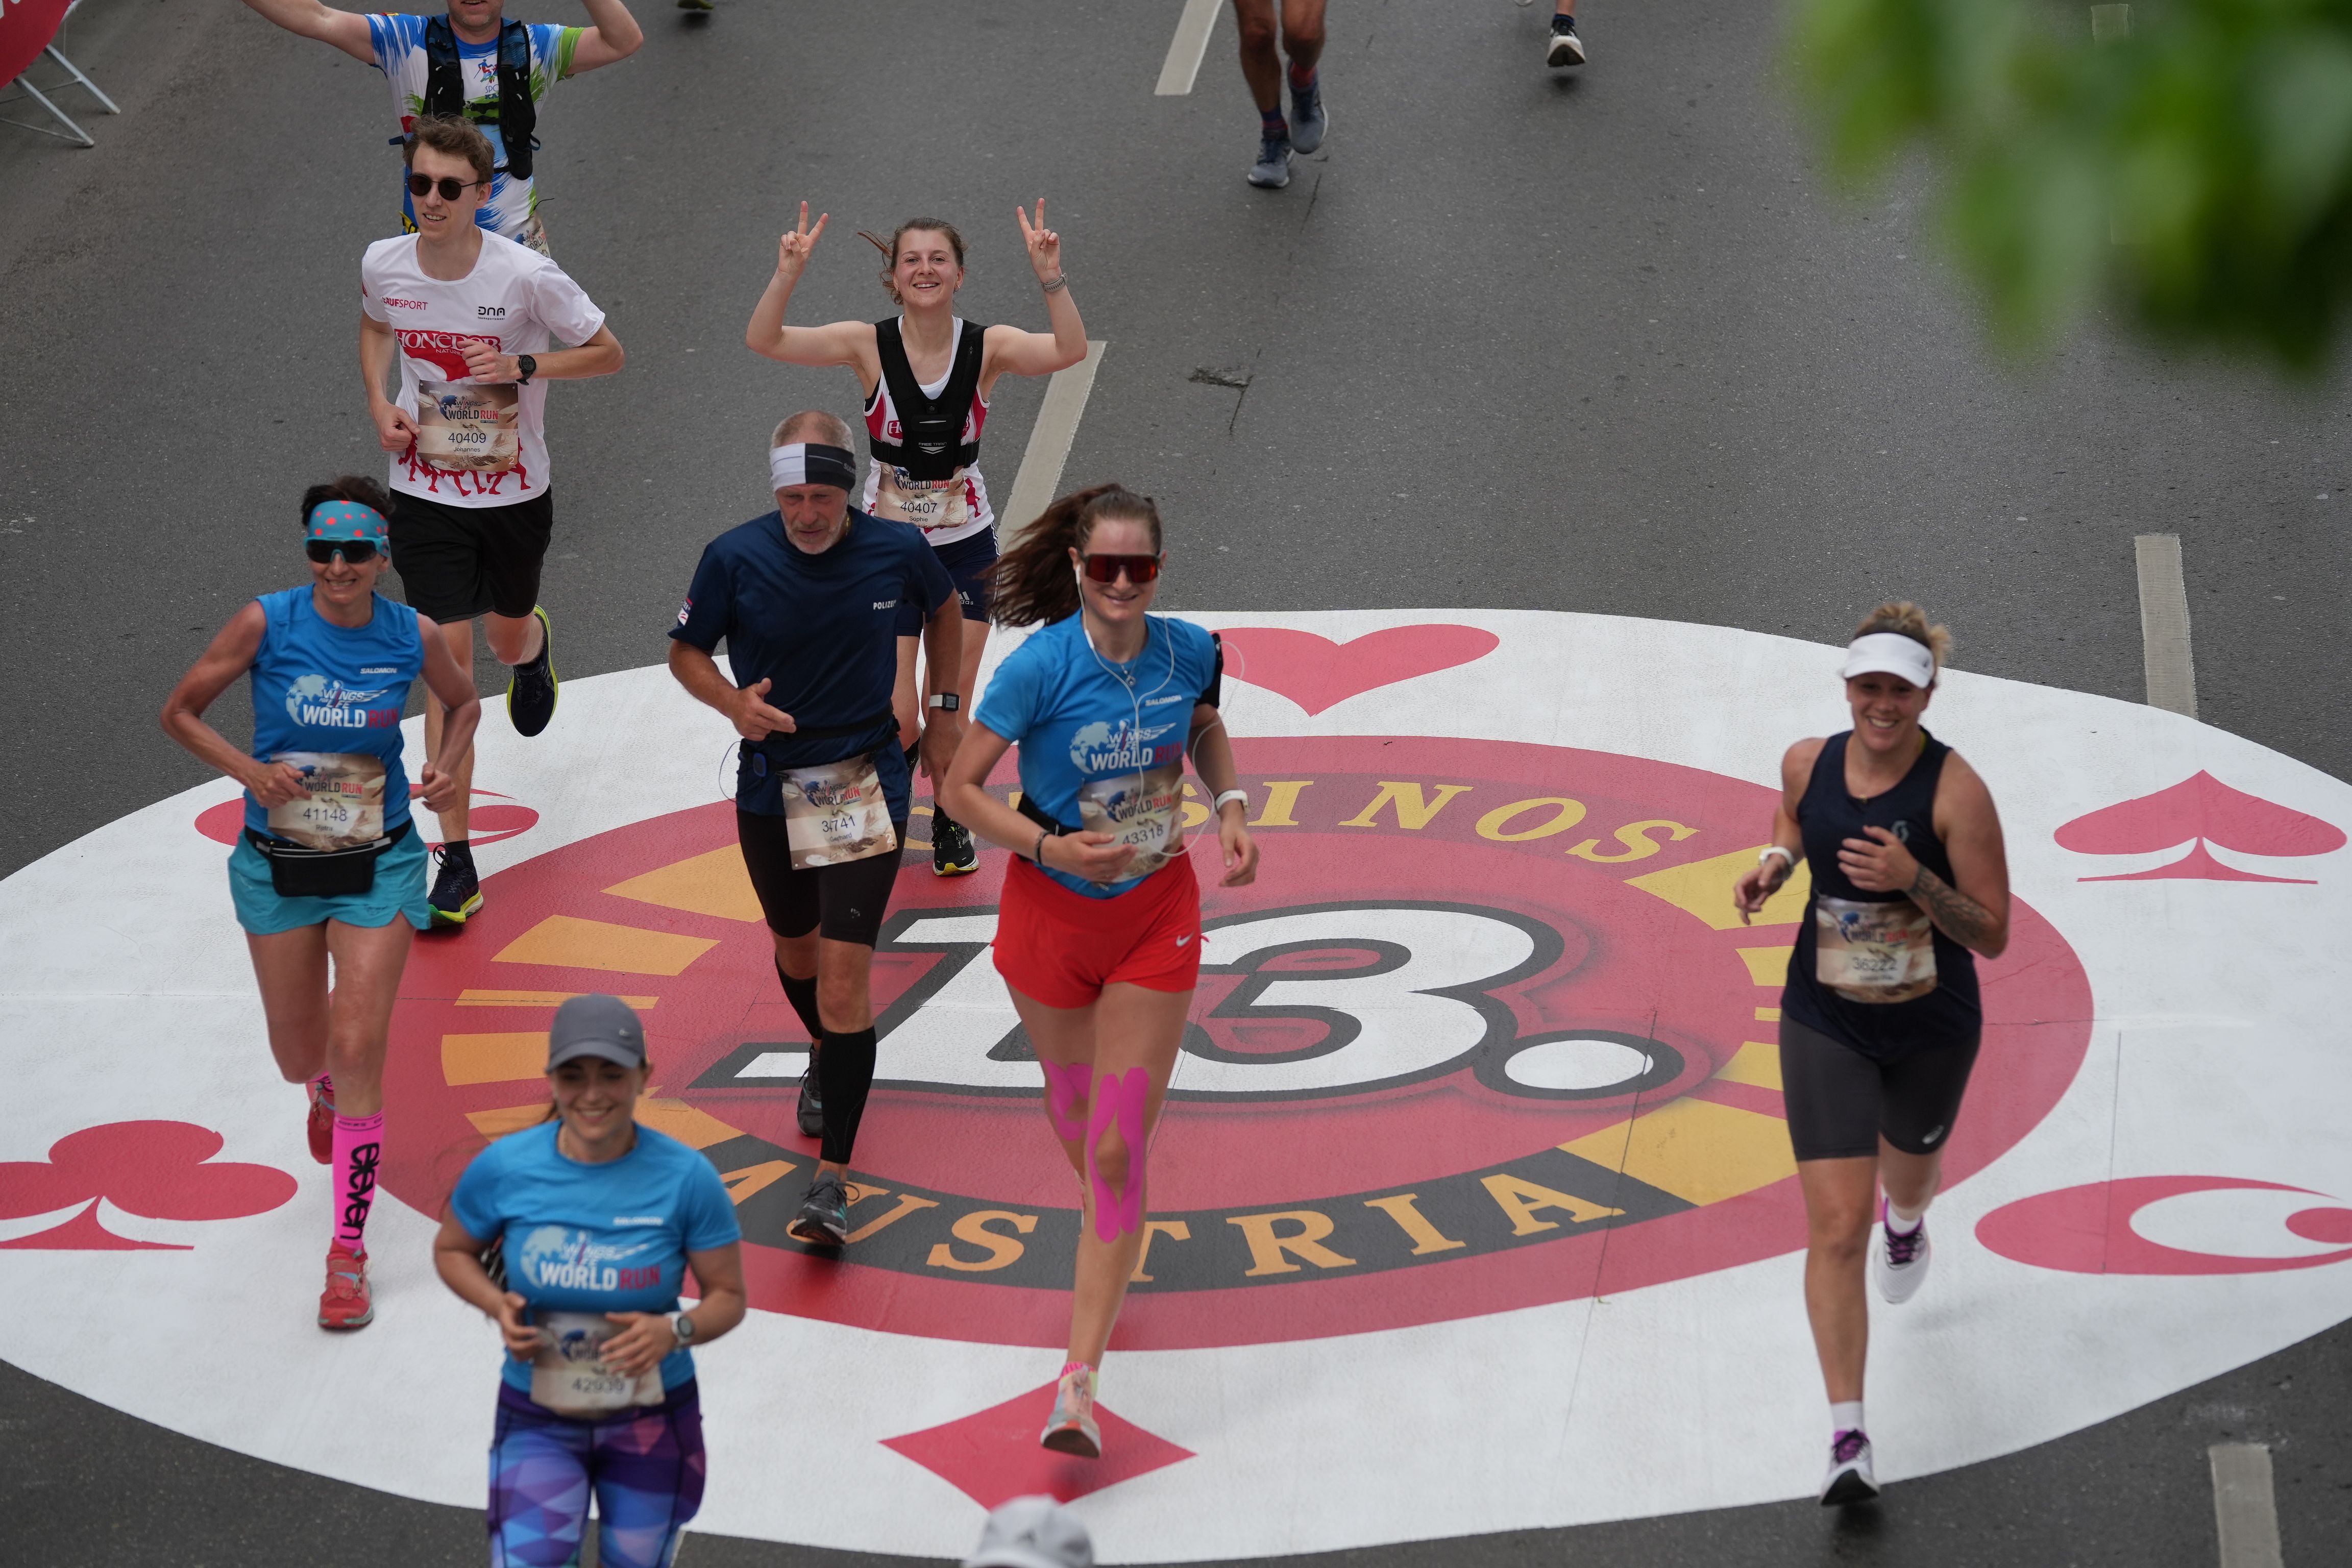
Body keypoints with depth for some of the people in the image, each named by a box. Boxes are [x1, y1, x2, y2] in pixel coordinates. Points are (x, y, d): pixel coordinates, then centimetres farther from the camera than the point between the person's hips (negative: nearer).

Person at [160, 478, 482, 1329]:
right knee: (300, 1057, 14)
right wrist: (248, 769, -19)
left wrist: (448, 765, -7)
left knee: (358, 1051, -10)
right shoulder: (266, 624, -14)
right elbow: (179, 712, -4)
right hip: (278, 867, 1)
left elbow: (464, 701, 13)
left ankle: (349, 1252, -1)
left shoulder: (411, 636, -9)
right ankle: (327, 1092, 56)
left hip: (378, 868, -1)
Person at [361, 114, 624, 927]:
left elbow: (607, 353, -8)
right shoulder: (384, 264, -11)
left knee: (507, 638, 20)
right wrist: (380, 403, -4)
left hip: (515, 494, 0)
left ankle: (534, 647, 64)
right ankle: (456, 863, -4)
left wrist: (521, 365, -24)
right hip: (427, 494, 0)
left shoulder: (526, 275, -21)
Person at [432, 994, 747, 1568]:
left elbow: (728, 1297, -6)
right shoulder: (504, 1168, -13)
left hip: (652, 1422, 0)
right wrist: (499, 1307, -15)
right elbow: (451, 1250, 5)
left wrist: (674, 1332, -28)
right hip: (538, 1424, 0)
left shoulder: (687, 1178, -16)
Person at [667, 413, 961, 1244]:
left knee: (845, 973, -12)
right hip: (771, 783, 2)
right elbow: (686, 649, 0)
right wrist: (733, 702, -20)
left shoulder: (897, 550, -12)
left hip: (865, 783, -2)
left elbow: (944, 606, 12)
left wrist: (944, 713, 14)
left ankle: (833, 1178, -12)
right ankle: (826, 1060, 56)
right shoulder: (735, 558, -14)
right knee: (796, 948, 23)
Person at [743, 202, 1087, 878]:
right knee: (895, 716, 0)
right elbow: (764, 341, -20)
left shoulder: (987, 347, -10)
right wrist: (789, 274, -37)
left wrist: (1050, 276, -42)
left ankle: (950, 819, 33)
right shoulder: (870, 346, -11)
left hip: (965, 547, 1)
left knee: (951, 707, 9)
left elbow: (1070, 350, -27)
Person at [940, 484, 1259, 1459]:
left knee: (1119, 1150, -6)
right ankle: (1110, 1252, 55)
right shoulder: (1040, 666, -20)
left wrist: (1230, 812, -3)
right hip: (1050, 910, 0)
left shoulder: (1188, 650, -10)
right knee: (1074, 1106, 20)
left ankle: (1079, 1381, -6)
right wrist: (1050, 846, -25)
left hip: (1155, 916, 1)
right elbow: (959, 787, -13)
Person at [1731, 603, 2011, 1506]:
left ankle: (1907, 1225, 70)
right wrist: (1771, 865, -5)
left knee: (1907, 1172, 28)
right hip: (1825, 1024, 1)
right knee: (1836, 1229, -8)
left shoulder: (1955, 790, -22)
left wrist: (1912, 880, -34)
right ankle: (1848, 1439, -7)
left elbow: (1993, 935, -19)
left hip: (1932, 1027, -1)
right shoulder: (1807, 763, -10)